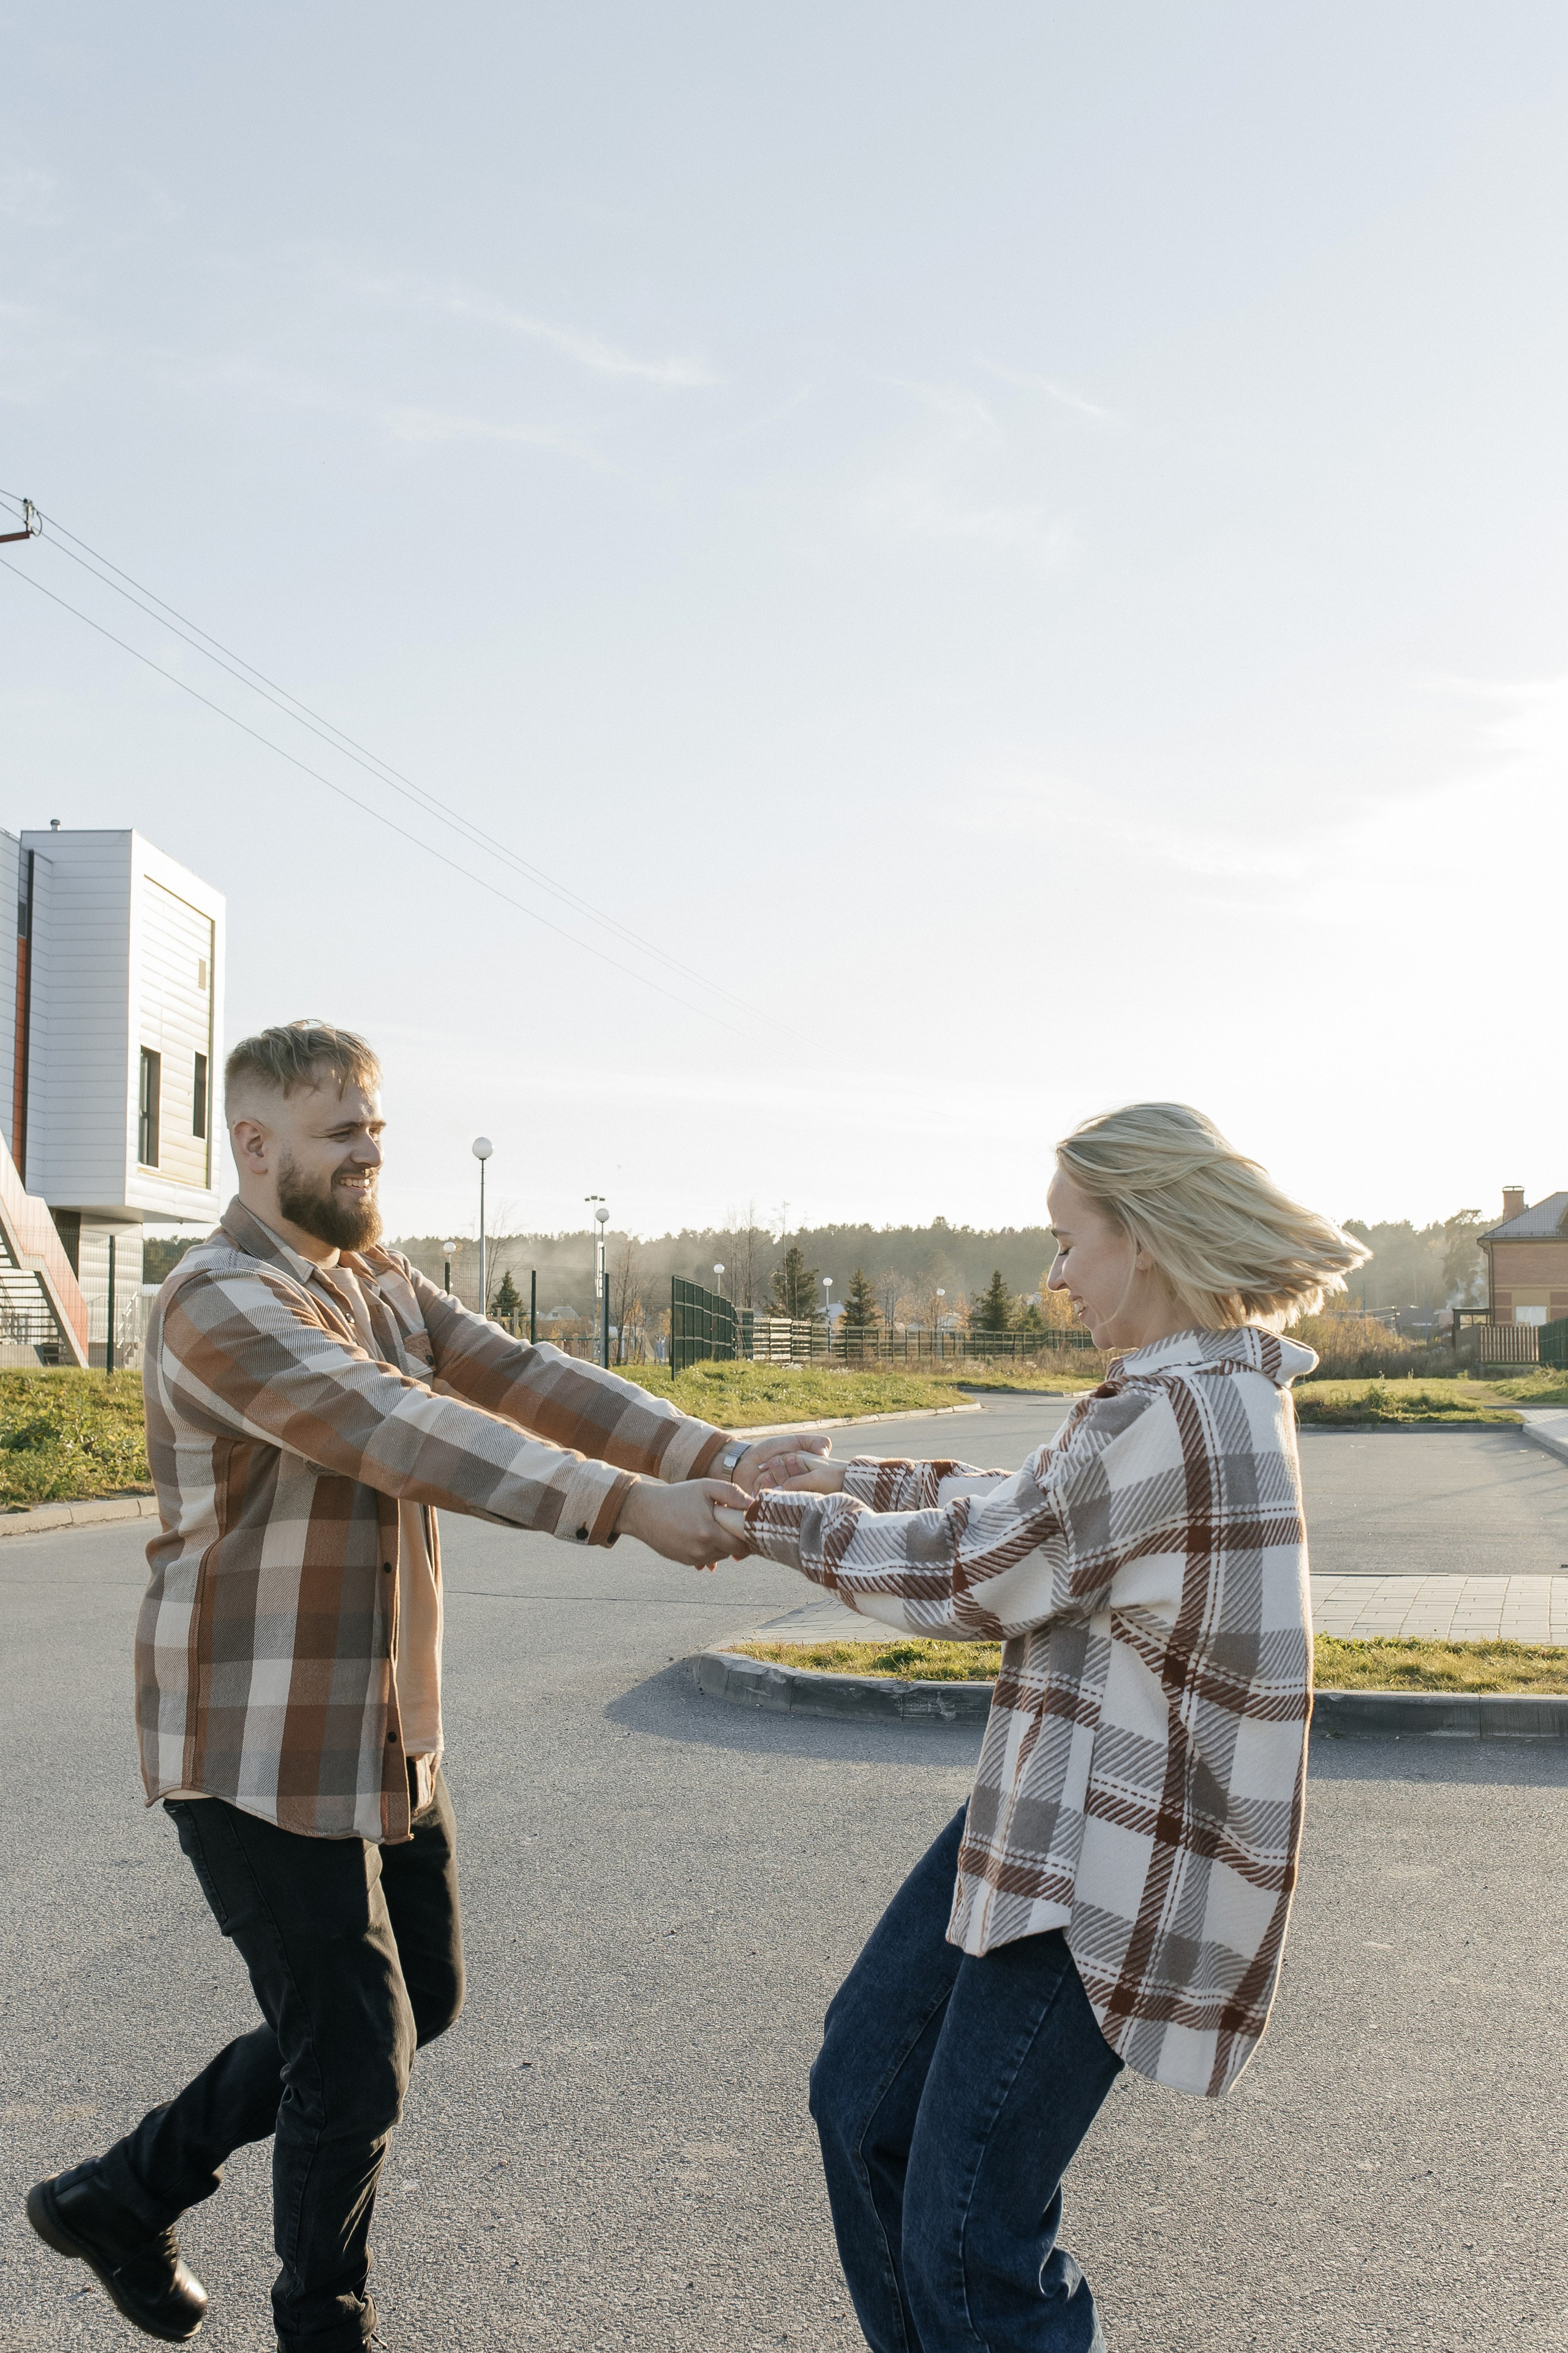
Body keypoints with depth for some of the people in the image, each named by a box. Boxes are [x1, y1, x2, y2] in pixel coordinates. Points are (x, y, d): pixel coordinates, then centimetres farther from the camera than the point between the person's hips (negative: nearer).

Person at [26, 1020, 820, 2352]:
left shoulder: (386, 1287, 8)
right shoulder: (220, 1304, -19)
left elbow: (527, 1384, -4)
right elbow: (403, 1434, -33)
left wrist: (717, 1459, -19)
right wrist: (626, 1504, -41)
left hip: (383, 1737, 9)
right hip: (261, 1753, -9)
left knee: (419, 2003, 20)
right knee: (355, 2053, 1)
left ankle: (126, 2195, 34)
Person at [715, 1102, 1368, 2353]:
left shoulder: (1177, 1414, -24)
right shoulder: (1218, 1391, 8)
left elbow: (969, 1578, -16)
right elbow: (1031, 1505, 20)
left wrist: (772, 1519, -3)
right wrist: (856, 1478, 18)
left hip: (1110, 1867, -10)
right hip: (1058, 1817, 10)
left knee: (970, 2244, -1)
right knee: (864, 2097, 20)